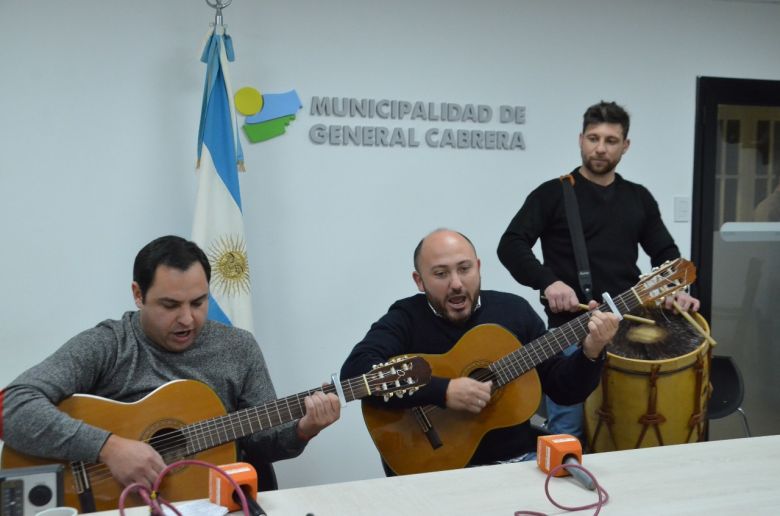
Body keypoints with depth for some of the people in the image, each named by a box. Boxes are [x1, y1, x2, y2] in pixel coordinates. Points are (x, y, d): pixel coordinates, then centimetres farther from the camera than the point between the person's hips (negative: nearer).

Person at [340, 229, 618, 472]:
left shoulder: (514, 309, 6)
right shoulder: (406, 319, -4)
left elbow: (563, 389, 8)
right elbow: (355, 370, -23)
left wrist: (590, 353, -12)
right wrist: (443, 391, -27)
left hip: (518, 460, 4)